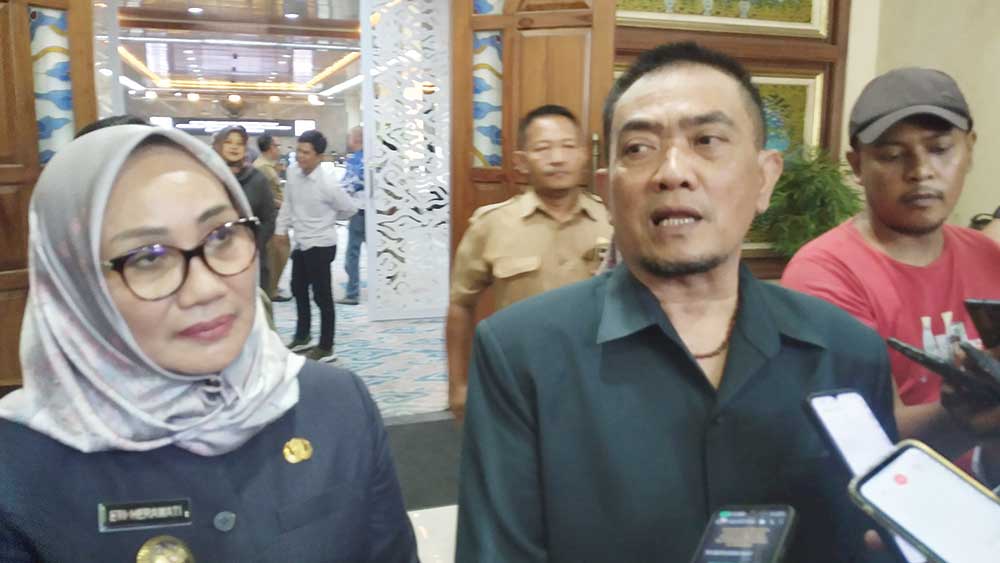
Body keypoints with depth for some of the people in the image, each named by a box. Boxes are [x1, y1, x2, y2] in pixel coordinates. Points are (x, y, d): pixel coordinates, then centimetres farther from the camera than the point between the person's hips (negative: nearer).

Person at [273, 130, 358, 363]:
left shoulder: (328, 182, -23)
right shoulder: (293, 171, -4)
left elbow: (350, 208, -9)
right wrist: (282, 229, 11)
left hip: (320, 245, -8)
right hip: (301, 242, 8)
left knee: (322, 296, 0)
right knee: (298, 290, 21)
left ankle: (326, 348, 13)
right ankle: (302, 337, 39)